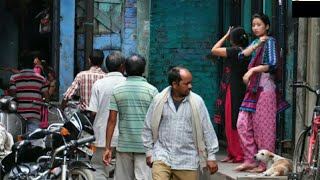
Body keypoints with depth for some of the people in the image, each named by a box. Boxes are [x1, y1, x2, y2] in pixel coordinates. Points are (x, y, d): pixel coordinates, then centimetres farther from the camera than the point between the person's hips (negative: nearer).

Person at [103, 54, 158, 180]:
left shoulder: (117, 90, 1)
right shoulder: (151, 90, -5)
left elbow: (112, 121, -1)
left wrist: (107, 148, 3)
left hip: (123, 145, 3)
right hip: (145, 146, -3)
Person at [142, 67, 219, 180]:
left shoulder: (197, 101, -3)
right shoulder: (159, 100, -2)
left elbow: (207, 130, 1)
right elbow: (148, 128, 8)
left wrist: (211, 156, 1)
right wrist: (149, 152, 8)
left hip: (187, 160, 1)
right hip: (162, 156, 0)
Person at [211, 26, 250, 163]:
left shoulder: (234, 51, -16)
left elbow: (214, 50, -5)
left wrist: (226, 35, 2)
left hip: (233, 91, -8)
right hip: (241, 90, 8)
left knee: (232, 125, -3)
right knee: (232, 125, 14)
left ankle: (237, 155, -1)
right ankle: (232, 154, 18)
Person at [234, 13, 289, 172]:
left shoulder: (270, 41, -2)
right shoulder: (255, 42, 19)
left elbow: (273, 64, -15)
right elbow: (242, 54, 3)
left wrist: (252, 70, -16)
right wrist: (257, 44, -8)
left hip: (265, 87, -7)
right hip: (252, 87, 7)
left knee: (263, 126, -5)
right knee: (243, 124, 1)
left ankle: (265, 163, 1)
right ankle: (250, 160, 6)